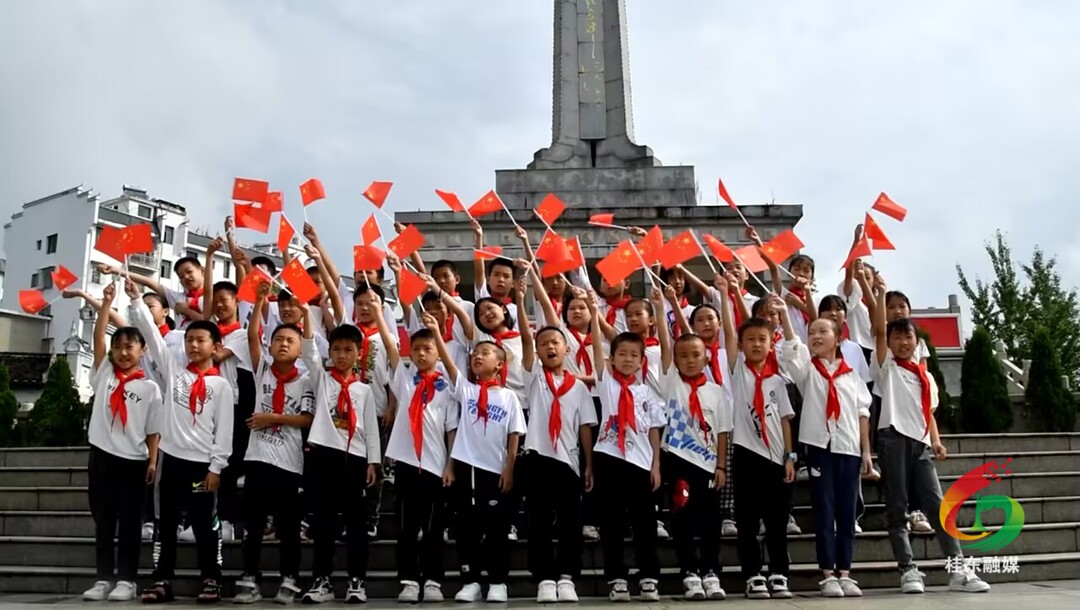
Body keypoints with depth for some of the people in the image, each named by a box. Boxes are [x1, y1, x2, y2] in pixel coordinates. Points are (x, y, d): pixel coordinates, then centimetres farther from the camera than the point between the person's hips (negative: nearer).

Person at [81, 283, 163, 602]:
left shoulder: (150, 387, 0)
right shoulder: (104, 374, 6)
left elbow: (154, 429, 0)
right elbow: (98, 337, -2)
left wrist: (153, 461, -6)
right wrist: (106, 302, -7)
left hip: (134, 459, -2)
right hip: (102, 455, 3)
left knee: (129, 521, 4)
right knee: (103, 520, 8)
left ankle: (126, 580, 9)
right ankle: (103, 579, 16)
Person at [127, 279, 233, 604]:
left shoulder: (221, 385, 0)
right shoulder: (174, 368, 8)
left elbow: (224, 430, -3)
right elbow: (151, 334, 3)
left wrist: (216, 466, -8)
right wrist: (136, 298, -4)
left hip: (202, 462, -3)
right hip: (171, 456, 3)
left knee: (203, 524, 4)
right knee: (166, 523, 8)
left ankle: (211, 580, 12)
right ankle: (162, 581, 16)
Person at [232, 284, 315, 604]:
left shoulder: (305, 382, 2)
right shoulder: (262, 370, 8)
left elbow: (307, 419, -6)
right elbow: (252, 336, -3)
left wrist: (273, 418, -11)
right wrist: (260, 301, -10)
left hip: (288, 460, -2)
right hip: (258, 455, 2)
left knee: (288, 524, 5)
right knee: (253, 521, 6)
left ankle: (289, 581, 12)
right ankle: (250, 579, 14)